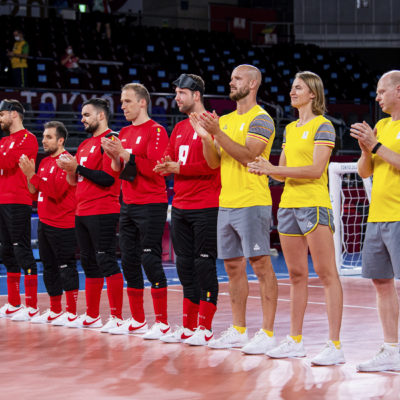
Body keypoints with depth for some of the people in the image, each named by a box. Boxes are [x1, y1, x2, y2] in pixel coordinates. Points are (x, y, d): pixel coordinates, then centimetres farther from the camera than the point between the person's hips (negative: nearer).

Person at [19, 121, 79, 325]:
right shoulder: (45, 162, 15)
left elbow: (56, 191, -21)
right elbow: (36, 193, 16)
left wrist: (33, 175, -19)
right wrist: (29, 175, -1)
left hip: (62, 225, -9)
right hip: (44, 223, 9)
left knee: (66, 266, -5)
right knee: (49, 267, 13)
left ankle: (71, 313, 0)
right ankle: (55, 311, 21)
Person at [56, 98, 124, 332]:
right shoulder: (85, 145, 19)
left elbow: (108, 178, -18)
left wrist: (77, 167, -15)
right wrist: (70, 169, 3)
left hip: (103, 213, -9)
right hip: (83, 213, 9)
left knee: (107, 262, -9)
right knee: (89, 264, 13)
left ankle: (117, 317, -7)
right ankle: (92, 316, 20)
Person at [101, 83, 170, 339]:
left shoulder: (155, 131, -8)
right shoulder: (125, 133, 16)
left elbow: (155, 169, -18)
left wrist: (125, 154, -20)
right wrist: (114, 156, 0)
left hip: (151, 206, -8)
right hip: (128, 205, 8)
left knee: (151, 260, -10)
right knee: (129, 261, 8)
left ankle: (162, 323, -5)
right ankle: (137, 321, 16)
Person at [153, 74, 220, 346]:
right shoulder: (180, 128, 18)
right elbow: (170, 162, 19)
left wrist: (180, 168, -13)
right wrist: (165, 167, -4)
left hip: (206, 208, -8)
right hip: (180, 208, 8)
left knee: (204, 265, -5)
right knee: (185, 267, 10)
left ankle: (205, 328, 0)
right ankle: (188, 327, 17)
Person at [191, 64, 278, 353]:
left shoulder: (261, 119, -7)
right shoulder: (226, 120, 17)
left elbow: (247, 155, -19)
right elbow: (214, 162, 14)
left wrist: (218, 133, -22)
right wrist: (206, 137, -2)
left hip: (252, 202, -8)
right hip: (226, 203, 8)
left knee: (261, 264, -6)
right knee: (233, 266, 11)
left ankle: (267, 333, -5)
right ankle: (238, 331, 18)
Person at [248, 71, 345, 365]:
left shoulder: (323, 126, -6)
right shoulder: (290, 129, 18)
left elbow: (316, 169, -16)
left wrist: (274, 169, -18)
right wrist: (267, 169, -4)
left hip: (314, 204, -8)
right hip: (288, 205, 8)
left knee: (327, 274, -9)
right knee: (297, 275, 11)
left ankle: (335, 345, -11)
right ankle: (295, 341, 16)